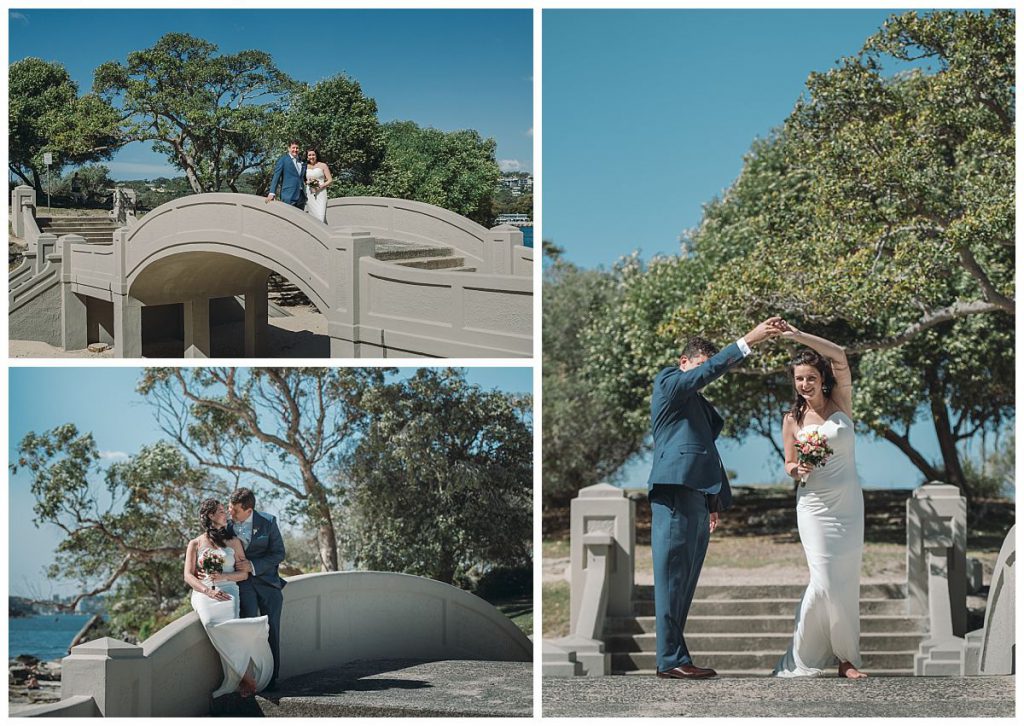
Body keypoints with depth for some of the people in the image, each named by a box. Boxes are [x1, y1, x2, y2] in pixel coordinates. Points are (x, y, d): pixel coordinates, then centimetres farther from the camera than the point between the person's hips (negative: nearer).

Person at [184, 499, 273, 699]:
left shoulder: (233, 542, 21)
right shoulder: (195, 544, 17)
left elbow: (244, 574, 15)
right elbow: (188, 576, 7)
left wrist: (222, 577, -5)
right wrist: (207, 591, -12)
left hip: (228, 590, 1)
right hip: (203, 593, -1)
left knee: (229, 623, -34)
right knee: (211, 621, -35)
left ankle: (242, 676, -32)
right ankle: (245, 675, -33)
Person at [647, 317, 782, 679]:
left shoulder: (698, 404, 28)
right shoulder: (669, 382, 2)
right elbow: (709, 371, -15)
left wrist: (713, 502, 23)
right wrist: (749, 340, -18)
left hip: (698, 496, 9)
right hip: (675, 492, -9)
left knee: (685, 582, 7)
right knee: (673, 577, -10)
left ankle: (674, 656, 8)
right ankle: (671, 660, -12)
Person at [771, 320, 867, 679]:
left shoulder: (841, 404, 2)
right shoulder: (792, 419, 4)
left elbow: (839, 356, -10)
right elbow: (789, 464, 11)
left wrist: (797, 335, -17)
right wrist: (796, 469, -14)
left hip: (848, 503, 1)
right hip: (815, 505, -1)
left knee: (847, 580, 2)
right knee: (824, 582, -10)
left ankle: (846, 657, 10)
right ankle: (801, 659, 0)